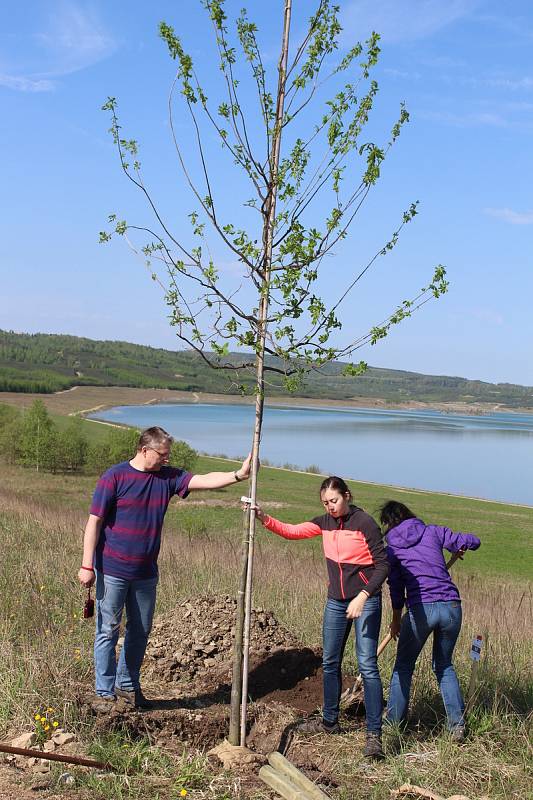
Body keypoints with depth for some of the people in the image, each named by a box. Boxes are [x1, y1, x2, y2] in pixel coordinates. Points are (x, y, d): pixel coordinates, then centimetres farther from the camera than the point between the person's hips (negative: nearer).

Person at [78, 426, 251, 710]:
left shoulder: (168, 477, 2)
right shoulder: (114, 477, -12)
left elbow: (204, 480, -9)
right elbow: (94, 522, -11)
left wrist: (238, 474, -25)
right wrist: (87, 566, -13)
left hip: (145, 573, 5)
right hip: (112, 571, -5)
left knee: (140, 631, 14)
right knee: (108, 631, 3)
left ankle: (127, 685, 31)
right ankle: (105, 692, 16)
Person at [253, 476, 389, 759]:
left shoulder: (365, 523, -15)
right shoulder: (325, 522, 3)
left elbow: (382, 565, -16)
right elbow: (292, 531, 1)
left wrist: (362, 597, -24)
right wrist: (264, 518, -15)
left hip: (365, 601, -7)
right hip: (336, 602, 7)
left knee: (367, 665, -10)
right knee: (330, 662, 14)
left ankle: (374, 733, -6)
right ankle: (329, 721, 30)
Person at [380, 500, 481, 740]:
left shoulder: (391, 548, 7)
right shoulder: (433, 532, 9)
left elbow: (396, 586, 11)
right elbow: (473, 542, 9)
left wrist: (396, 619, 24)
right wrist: (458, 546, 32)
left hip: (421, 609, -2)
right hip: (451, 607, 3)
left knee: (403, 665, 16)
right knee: (444, 665, 20)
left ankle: (393, 721, 16)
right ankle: (457, 723, 13)